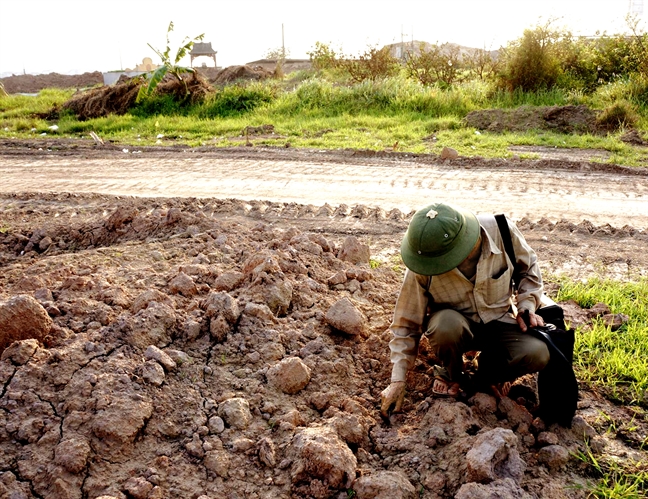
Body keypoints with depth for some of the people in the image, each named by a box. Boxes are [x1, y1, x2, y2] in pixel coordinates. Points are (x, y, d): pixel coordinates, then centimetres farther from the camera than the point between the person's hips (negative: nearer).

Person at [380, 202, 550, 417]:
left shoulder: (500, 230, -23)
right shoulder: (421, 267, -25)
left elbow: (528, 266, 1)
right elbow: (406, 322, -14)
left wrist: (527, 306, -10)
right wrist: (398, 380, -14)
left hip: (498, 322, 2)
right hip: (456, 327, -1)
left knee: (538, 354, -28)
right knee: (446, 324, -38)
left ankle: (488, 372, 6)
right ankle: (450, 374, -3)